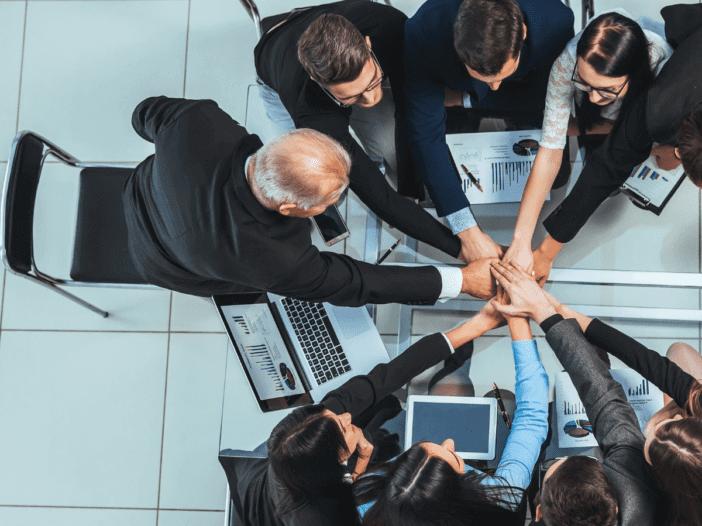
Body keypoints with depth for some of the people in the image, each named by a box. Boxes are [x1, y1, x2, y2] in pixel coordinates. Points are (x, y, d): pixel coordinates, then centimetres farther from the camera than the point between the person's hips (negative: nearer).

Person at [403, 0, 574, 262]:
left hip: (523, 92, 1)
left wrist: (465, 99, -26)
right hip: (453, 90, 0)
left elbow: (542, 96, -22)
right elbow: (425, 135, -39)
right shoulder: (423, 32, -44)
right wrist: (468, 231, -43)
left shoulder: (557, 22, -42)